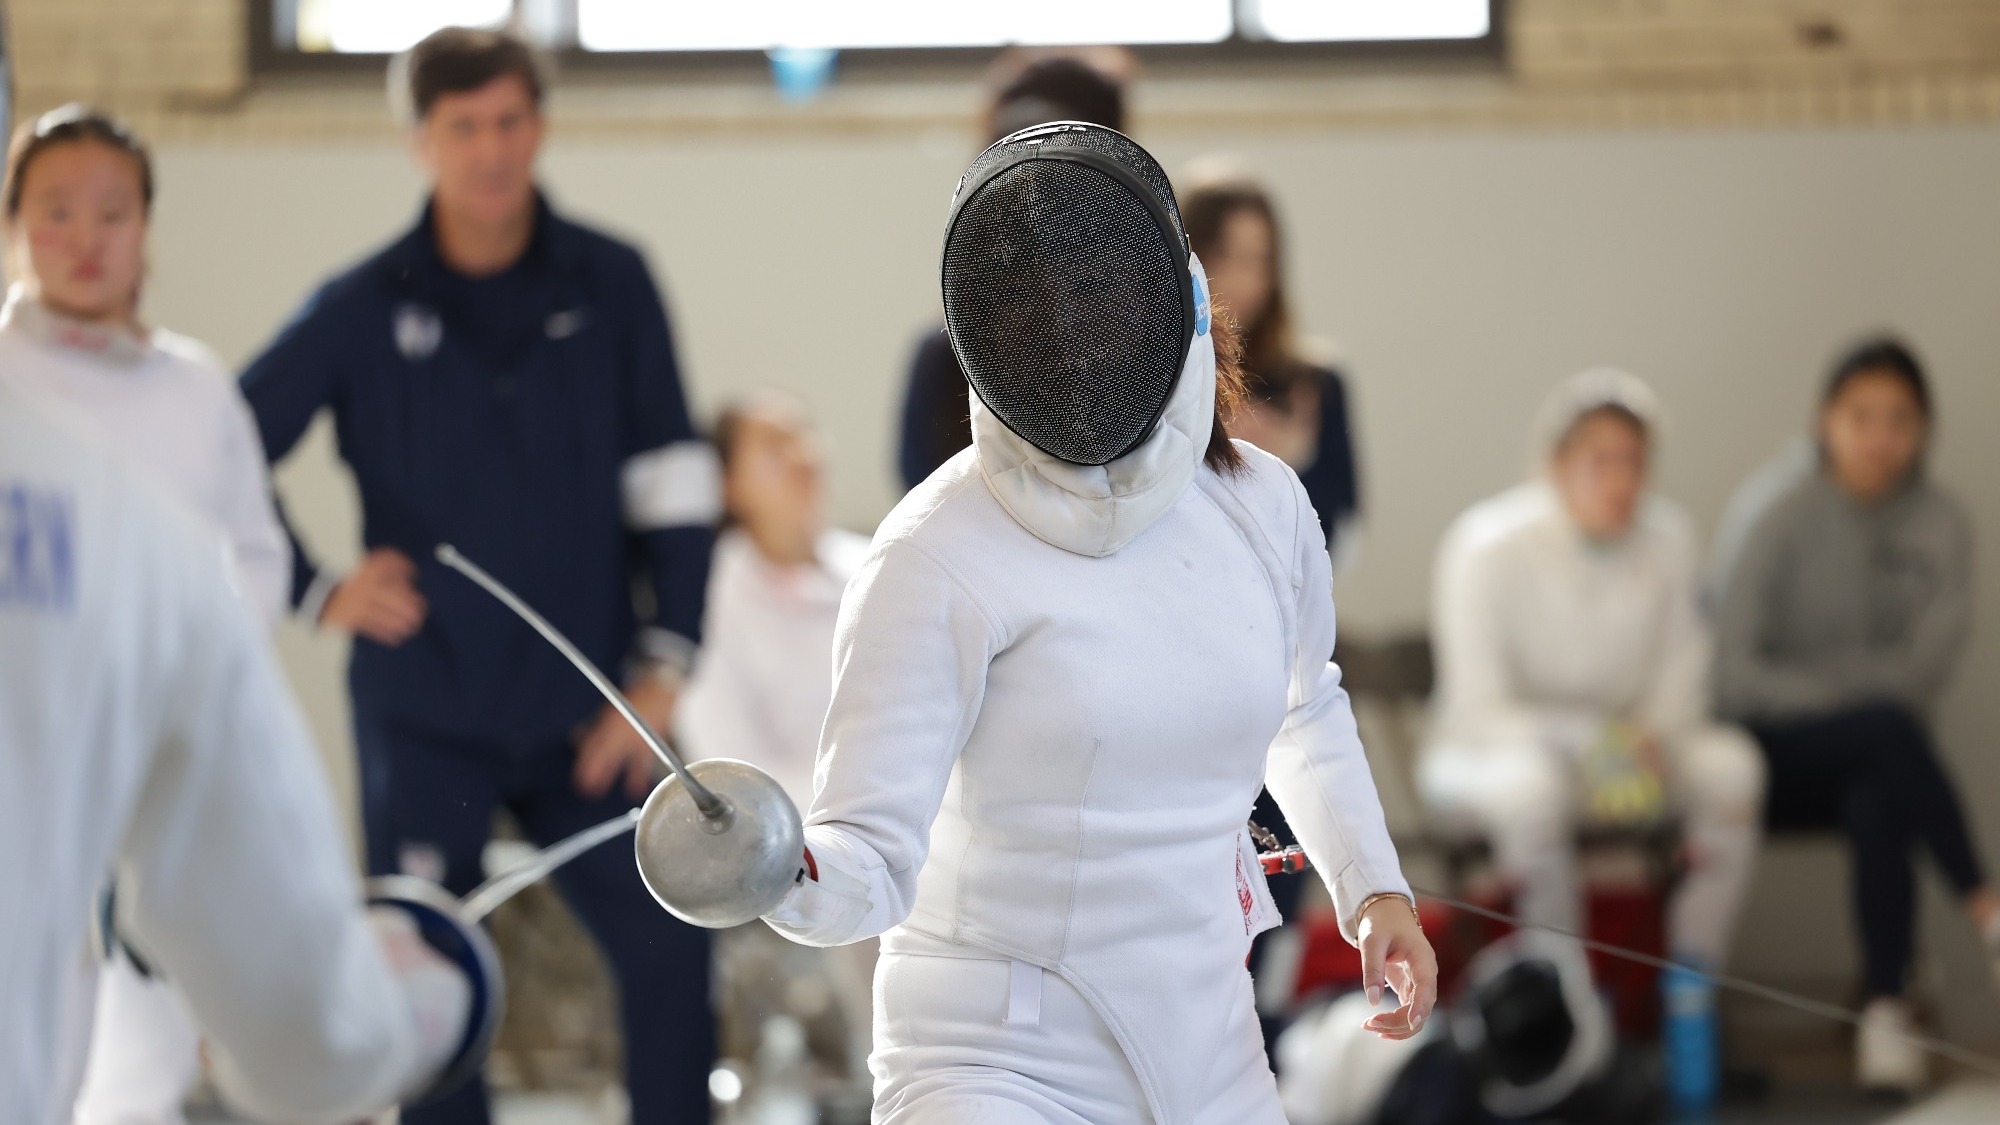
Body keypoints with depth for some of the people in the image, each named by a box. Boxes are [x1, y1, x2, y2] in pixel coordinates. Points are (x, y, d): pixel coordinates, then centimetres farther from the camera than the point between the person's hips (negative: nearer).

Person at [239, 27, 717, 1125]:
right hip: (423, 714, 0)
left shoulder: (609, 284, -1)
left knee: (669, 945, -8)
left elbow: (671, 485, 1)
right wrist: (318, 594, -1)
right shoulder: (362, 310, -3)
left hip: (584, 708, 0)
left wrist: (660, 669, -4)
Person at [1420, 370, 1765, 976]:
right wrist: (1593, 748, -32)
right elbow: (1480, 710, -18)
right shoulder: (1487, 546, -19)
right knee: (1531, 785, -39)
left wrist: (1648, 740, -21)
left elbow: (1680, 679, 2)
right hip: (1491, 747, -4)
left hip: (1620, 741, 4)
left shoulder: (1668, 536, -6)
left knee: (1731, 766, -24)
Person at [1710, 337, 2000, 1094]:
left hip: (1872, 753, 3)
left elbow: (1927, 667, -6)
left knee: (1877, 803, -35)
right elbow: (1730, 673, -12)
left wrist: (1819, 682, -13)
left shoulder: (1939, 525, 2)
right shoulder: (1774, 512, -9)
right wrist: (1865, 698, -15)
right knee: (1886, 729, -35)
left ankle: (1886, 1016, -35)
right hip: (1766, 749, -3)